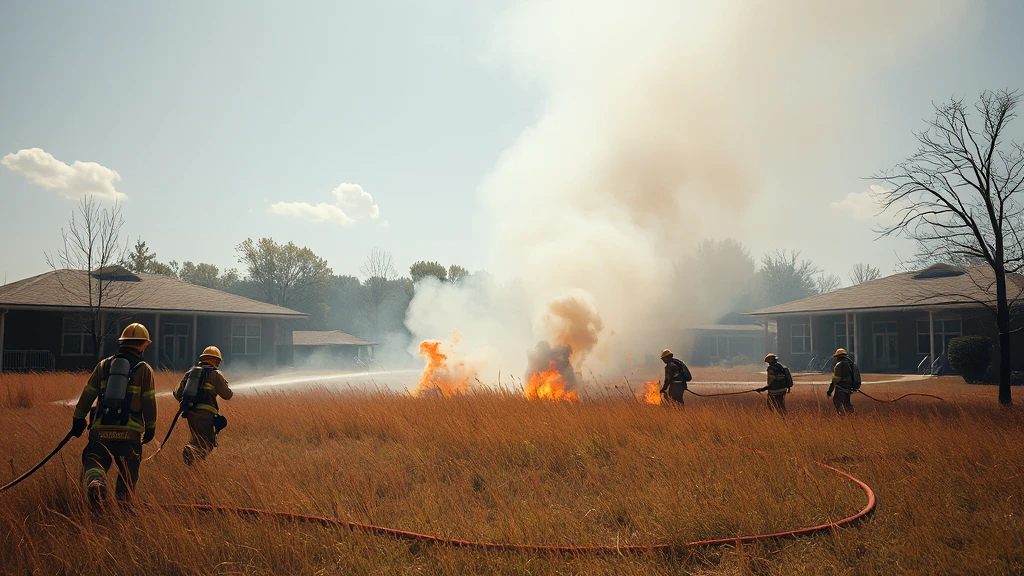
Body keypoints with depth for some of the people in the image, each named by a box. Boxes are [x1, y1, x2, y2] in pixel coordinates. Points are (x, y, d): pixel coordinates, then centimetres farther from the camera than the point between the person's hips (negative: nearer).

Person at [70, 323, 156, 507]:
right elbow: (149, 402, 0)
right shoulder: (144, 369, 2)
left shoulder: (104, 365, 9)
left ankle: (95, 482, -26)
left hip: (102, 430, 1)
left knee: (94, 462, 4)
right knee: (127, 472, 11)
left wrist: (78, 419, 16)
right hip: (130, 431, -1)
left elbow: (87, 395, 8)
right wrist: (151, 428, 8)